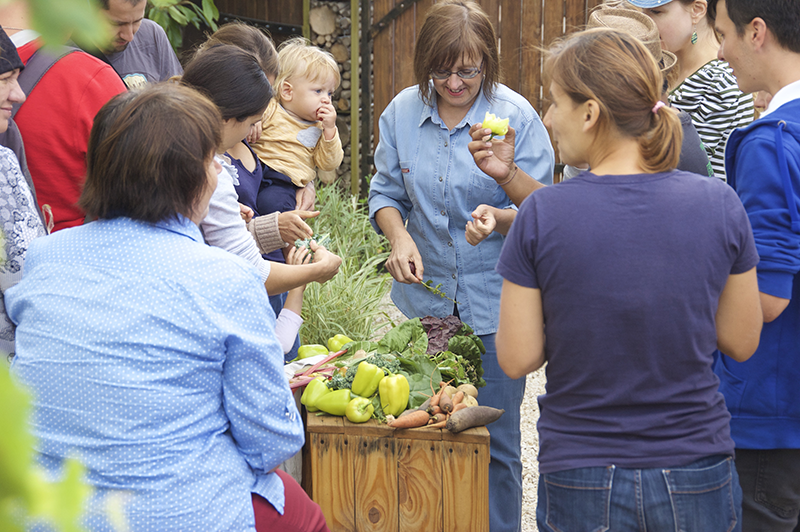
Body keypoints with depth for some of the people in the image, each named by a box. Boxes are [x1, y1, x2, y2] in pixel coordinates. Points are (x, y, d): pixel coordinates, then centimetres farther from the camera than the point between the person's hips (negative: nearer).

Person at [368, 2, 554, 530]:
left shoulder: (516, 115, -10)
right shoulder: (403, 111, 0)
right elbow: (386, 192, 11)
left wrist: (508, 175, -32)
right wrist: (399, 236, -10)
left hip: (494, 304, -3)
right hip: (425, 300, 3)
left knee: (495, 441, 3)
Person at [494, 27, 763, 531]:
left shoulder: (541, 215, -13)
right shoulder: (720, 204, -8)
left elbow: (517, 359, -8)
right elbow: (741, 342, 1)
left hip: (582, 484, -1)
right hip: (697, 482, 2)